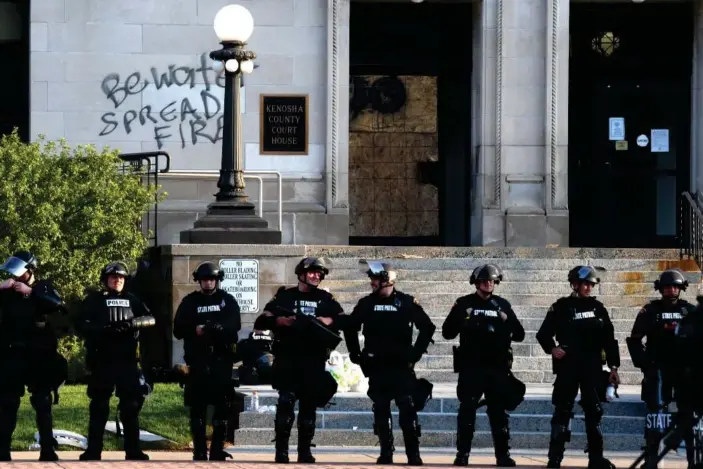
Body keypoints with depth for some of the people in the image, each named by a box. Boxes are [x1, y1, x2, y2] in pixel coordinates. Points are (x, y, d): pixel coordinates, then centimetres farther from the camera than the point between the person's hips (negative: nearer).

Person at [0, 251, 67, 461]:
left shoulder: (44, 288, 4)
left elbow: (57, 306, -16)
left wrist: (30, 292, -20)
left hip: (40, 355, -2)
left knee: (42, 402, 1)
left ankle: (48, 449, 2)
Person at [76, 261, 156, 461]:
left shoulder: (131, 300, 12)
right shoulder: (94, 300, 3)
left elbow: (151, 319, 3)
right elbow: (81, 325, -7)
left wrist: (134, 323, -17)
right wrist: (103, 329, -22)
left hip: (127, 361, 3)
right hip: (101, 362, -3)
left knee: (131, 405, 3)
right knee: (99, 407, 1)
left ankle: (133, 451, 8)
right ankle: (93, 452, 4)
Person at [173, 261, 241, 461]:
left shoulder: (228, 300, 9)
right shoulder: (190, 302, 8)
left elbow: (235, 325, -5)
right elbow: (178, 330, 3)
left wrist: (212, 328, -19)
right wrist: (195, 330, -15)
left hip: (222, 360, 0)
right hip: (197, 361, 0)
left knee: (222, 406, -1)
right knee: (197, 407, -1)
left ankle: (218, 450, 5)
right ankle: (199, 452, 3)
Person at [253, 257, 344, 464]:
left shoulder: (326, 299, 12)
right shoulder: (284, 296, 6)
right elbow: (261, 322, 2)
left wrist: (330, 321, -8)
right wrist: (279, 320, -16)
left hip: (314, 362, 3)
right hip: (287, 360, -3)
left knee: (309, 405, 4)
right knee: (285, 403, -11)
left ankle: (305, 451, 9)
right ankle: (281, 451, -9)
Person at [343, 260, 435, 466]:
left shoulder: (406, 302, -3)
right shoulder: (366, 304, 4)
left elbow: (427, 327, 0)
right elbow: (350, 328, 15)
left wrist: (415, 354, -4)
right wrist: (356, 355, 9)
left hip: (402, 365, -3)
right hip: (376, 366, 3)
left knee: (407, 409, -8)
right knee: (381, 411, 4)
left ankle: (413, 454, -6)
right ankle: (385, 453, 10)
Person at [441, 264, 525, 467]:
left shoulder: (502, 305, 10)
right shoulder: (464, 304, 5)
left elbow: (519, 335, 9)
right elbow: (447, 333, 4)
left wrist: (507, 322, -10)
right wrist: (459, 317, -13)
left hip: (498, 368, 2)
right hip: (471, 367, -2)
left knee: (499, 412, 3)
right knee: (467, 411, -3)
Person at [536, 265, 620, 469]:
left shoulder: (598, 307, 10)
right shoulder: (562, 307, 1)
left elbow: (609, 339, 11)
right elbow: (544, 333, 3)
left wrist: (613, 366, 7)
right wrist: (552, 348, -16)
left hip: (593, 367, 3)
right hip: (568, 365, -3)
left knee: (594, 411, 4)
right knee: (562, 411, -3)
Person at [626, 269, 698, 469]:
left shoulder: (690, 310, 7)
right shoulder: (651, 311, 2)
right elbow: (634, 340, 4)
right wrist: (643, 363, -5)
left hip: (685, 369, 2)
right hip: (659, 369, -2)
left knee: (688, 412, 2)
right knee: (656, 411, -7)